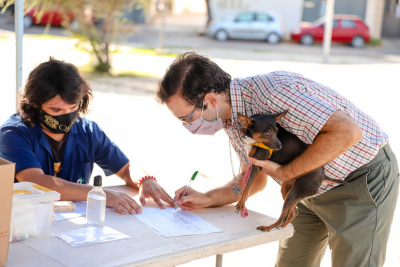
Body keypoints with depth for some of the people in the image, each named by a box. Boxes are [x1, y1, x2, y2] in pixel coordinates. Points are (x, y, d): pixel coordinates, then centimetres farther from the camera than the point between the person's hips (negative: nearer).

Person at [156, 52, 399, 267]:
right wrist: (206, 199, -5)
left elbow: (347, 131, -37)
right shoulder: (232, 119, -2)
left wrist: (285, 173, -29)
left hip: (363, 179, -8)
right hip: (312, 189, 9)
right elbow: (255, 179, 10)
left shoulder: (271, 91, -32)